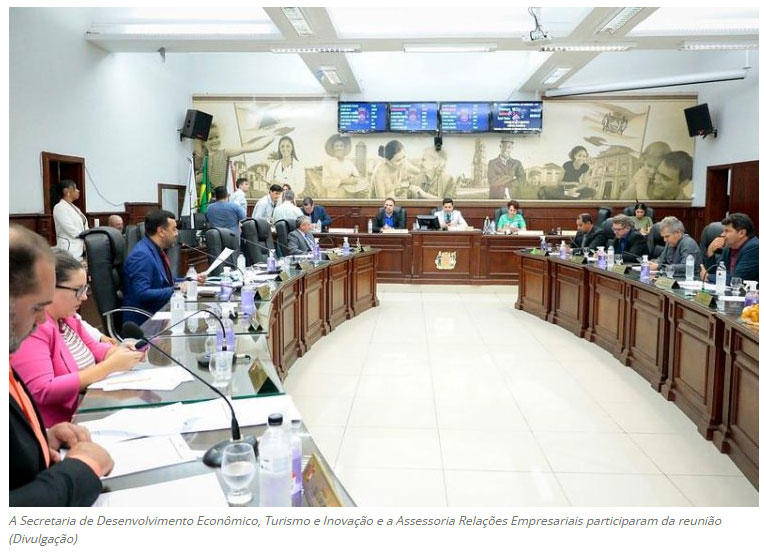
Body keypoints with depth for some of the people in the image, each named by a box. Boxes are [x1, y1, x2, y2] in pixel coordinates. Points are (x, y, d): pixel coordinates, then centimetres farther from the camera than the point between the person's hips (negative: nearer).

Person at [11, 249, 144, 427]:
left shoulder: (67, 316, 9)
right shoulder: (31, 327, -18)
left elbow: (92, 347, 22)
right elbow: (42, 391, -25)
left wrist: (120, 351, 0)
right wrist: (110, 366, -24)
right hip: (57, 431, -8)